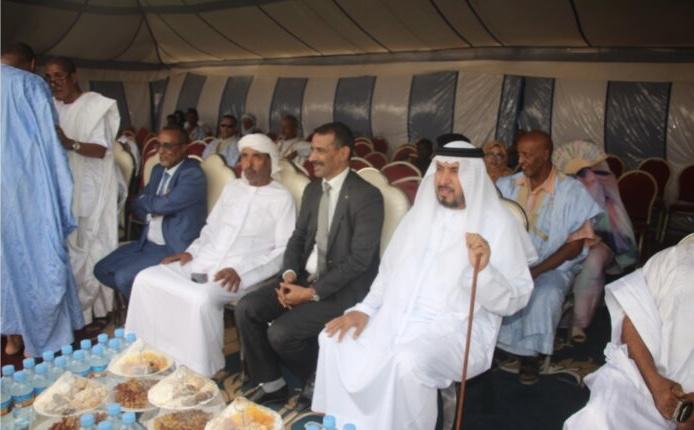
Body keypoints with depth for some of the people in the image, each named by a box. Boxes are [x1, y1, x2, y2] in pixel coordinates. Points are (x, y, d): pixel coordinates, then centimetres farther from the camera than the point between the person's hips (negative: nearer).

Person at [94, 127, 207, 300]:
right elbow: (137, 207, 11)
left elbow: (163, 205, -27)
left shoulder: (193, 174, -17)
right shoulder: (158, 170, 10)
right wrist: (153, 205, -12)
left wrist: (144, 200, -4)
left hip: (174, 249, -9)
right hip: (147, 242, 9)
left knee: (124, 277, -20)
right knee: (101, 270, 4)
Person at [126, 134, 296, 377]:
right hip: (202, 263, 7)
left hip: (240, 274, -6)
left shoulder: (281, 198, -2)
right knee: (146, 280, -8)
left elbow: (285, 251, -10)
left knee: (202, 299, -33)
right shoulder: (231, 188, 18)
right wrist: (191, 251, 4)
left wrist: (241, 271, -20)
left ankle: (202, 373, -13)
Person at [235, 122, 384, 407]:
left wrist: (313, 293, -21)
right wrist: (290, 274, -8)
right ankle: (271, 384, 11)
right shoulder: (312, 189, 9)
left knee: (281, 332, -21)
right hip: (306, 276, 8)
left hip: (345, 287, -7)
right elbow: (298, 237, 12)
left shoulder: (367, 197, -16)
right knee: (246, 309, -7)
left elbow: (359, 260, -20)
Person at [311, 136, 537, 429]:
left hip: (456, 330, -5)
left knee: (408, 362, -34)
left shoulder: (498, 224, -5)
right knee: (335, 340, -9)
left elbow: (514, 300, -8)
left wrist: (484, 270, -27)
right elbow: (390, 271, 18)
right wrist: (364, 309, 3)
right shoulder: (420, 214, 12)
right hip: (399, 319, 6)